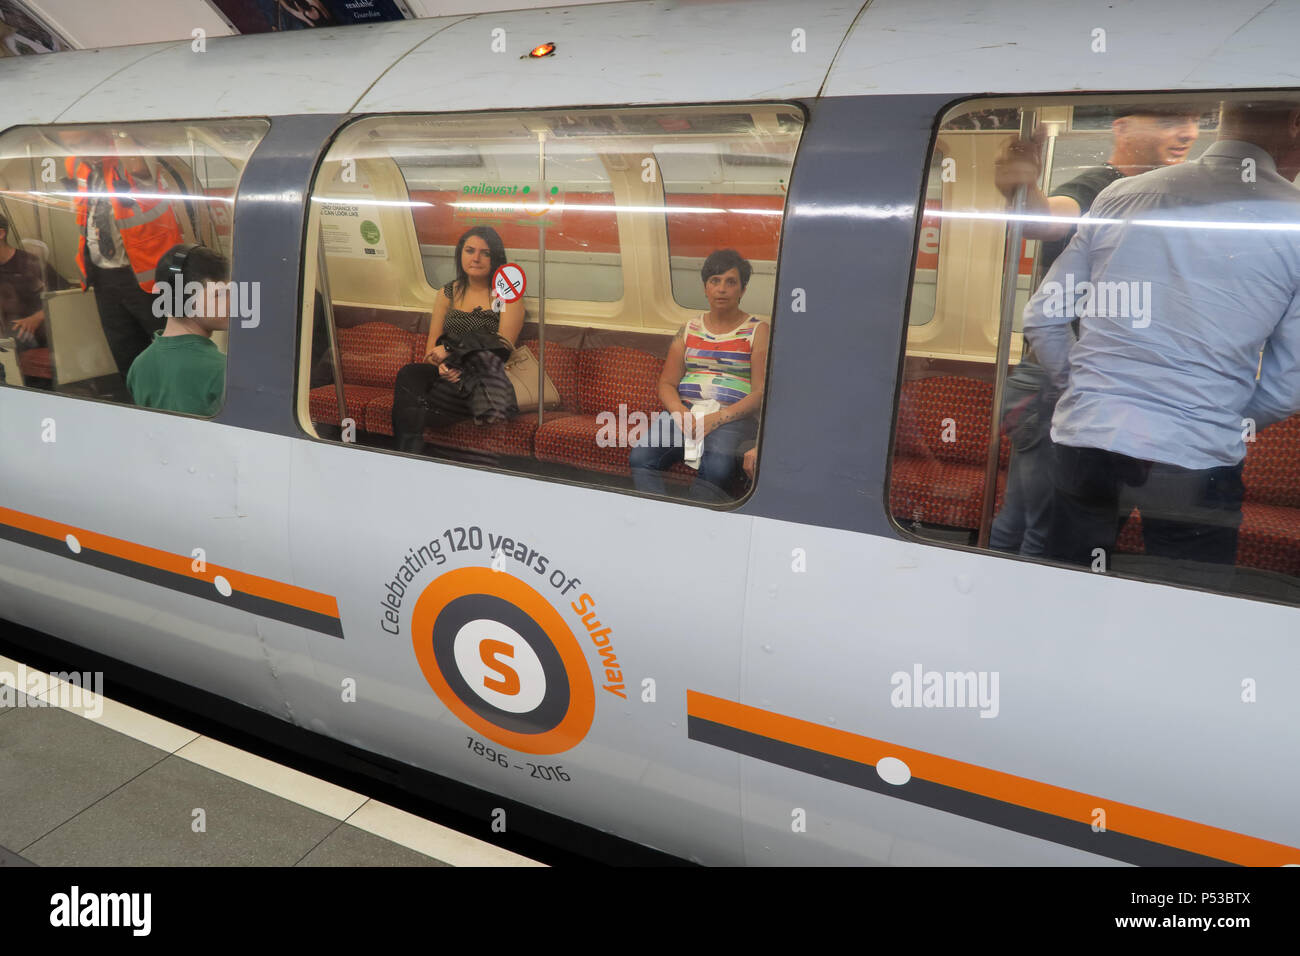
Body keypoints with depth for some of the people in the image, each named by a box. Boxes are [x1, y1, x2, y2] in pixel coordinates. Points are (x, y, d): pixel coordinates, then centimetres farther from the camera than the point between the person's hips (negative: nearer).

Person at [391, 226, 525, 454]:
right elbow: (432, 343, 14)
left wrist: (450, 350, -8)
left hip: (485, 378, -5)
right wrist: (441, 364, -10)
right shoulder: (449, 293, 19)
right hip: (448, 374, 5)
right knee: (409, 374, -30)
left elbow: (503, 347, -5)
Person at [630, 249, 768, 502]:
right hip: (684, 412, 4)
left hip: (733, 417, -3)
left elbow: (760, 393, -1)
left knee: (715, 467, -36)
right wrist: (681, 413, -8)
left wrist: (716, 419, -14)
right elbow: (667, 384, 15)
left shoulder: (758, 331, 10)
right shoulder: (689, 329, 21)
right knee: (640, 457, -26)